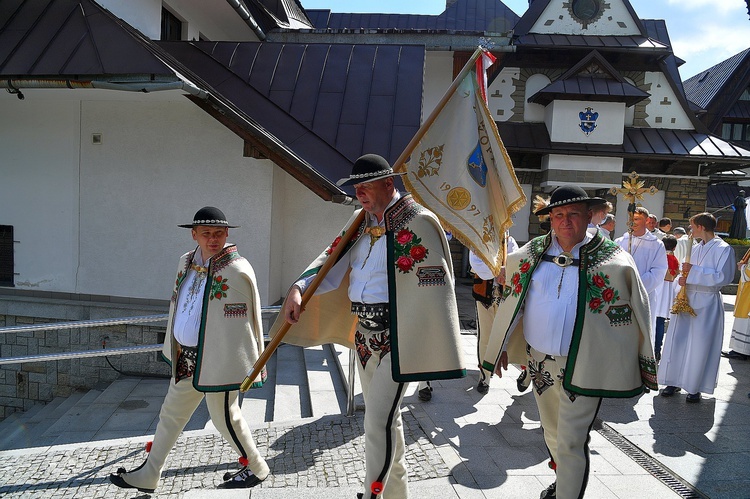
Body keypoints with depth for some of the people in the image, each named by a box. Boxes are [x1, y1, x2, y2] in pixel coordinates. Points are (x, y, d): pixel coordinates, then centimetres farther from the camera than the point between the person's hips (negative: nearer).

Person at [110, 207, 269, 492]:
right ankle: (148, 476, 37)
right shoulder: (186, 262, 6)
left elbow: (247, 319, -14)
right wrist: (176, 349, 21)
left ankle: (256, 469, 28)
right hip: (186, 358, 8)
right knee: (171, 414, 19)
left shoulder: (237, 271, -17)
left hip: (218, 359, -8)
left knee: (224, 416, 6)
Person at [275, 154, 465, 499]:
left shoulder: (418, 222, -14)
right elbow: (333, 258, 6)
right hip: (364, 334, 8)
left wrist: (440, 351, -16)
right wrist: (299, 287, -12)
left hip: (398, 338, -8)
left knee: (379, 420, -7)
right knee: (384, 415, 19)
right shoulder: (360, 221, 9)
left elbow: (434, 289, -16)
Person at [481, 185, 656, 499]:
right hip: (538, 361, 5)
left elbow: (638, 311, -2)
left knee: (571, 442, -3)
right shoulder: (529, 255, 0)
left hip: (581, 368, -4)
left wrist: (644, 367, 0)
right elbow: (512, 300, 8)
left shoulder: (614, 262, -9)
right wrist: (502, 346, 11)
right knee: (551, 433, 22)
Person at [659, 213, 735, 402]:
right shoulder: (696, 248, 13)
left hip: (707, 303, -6)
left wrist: (694, 270, -17)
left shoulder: (723, 249, -7)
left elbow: (724, 276, -16)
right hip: (686, 299, 6)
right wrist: (684, 278, -2)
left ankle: (695, 387, 12)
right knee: (677, 341, 5)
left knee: (700, 346, 0)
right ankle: (675, 381, 15)